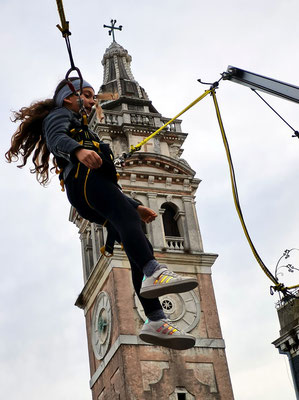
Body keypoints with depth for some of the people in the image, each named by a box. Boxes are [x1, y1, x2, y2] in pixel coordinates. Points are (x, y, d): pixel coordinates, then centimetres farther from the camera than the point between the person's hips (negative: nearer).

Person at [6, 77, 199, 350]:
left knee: (139, 250, -12)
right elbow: (57, 138, -8)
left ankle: (156, 321, -27)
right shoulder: (59, 115, 20)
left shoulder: (84, 130, 45)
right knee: (126, 218, -36)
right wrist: (79, 150, -30)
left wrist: (135, 206, 31)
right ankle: (155, 273, -61)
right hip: (83, 178, -8)